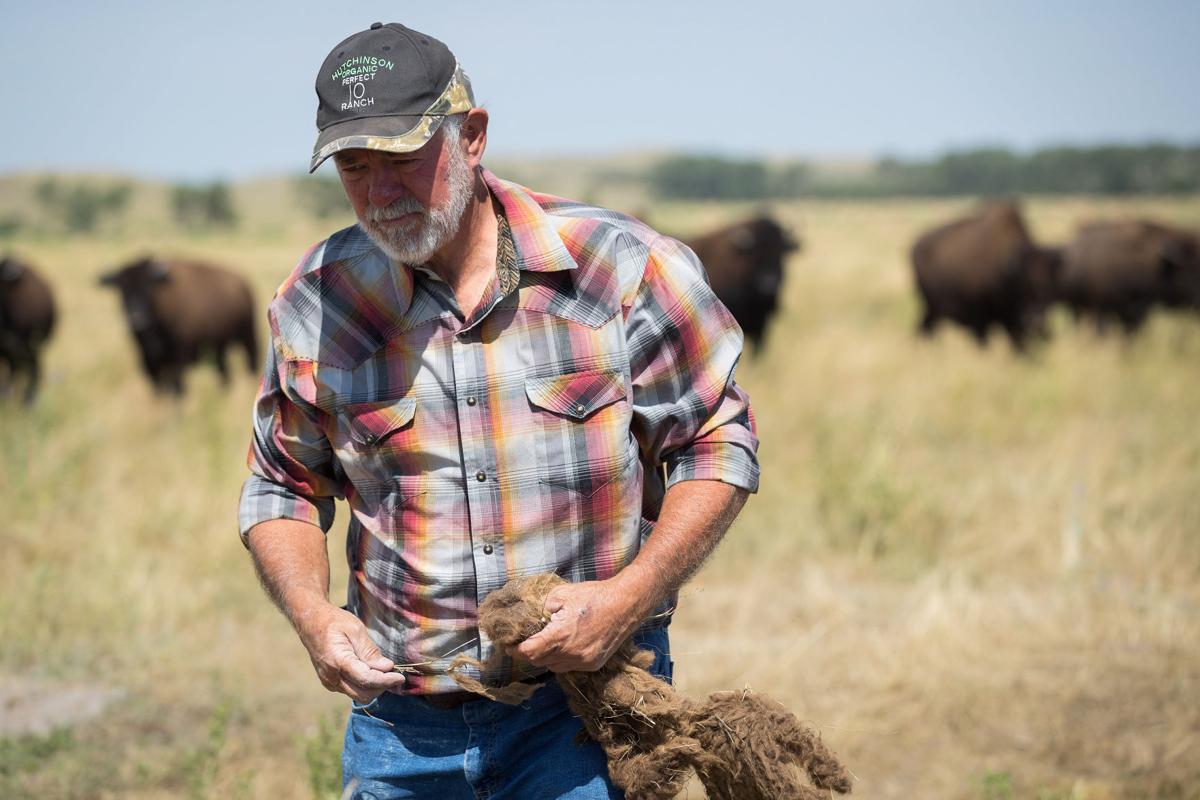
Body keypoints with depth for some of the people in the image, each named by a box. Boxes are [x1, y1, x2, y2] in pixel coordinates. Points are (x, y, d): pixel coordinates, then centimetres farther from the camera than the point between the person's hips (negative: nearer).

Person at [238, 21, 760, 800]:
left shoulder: (619, 267, -7)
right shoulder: (318, 303, 1)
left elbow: (718, 444, -1)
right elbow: (283, 487, 13)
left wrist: (630, 598, -14)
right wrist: (312, 615, -6)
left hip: (586, 701, -3)